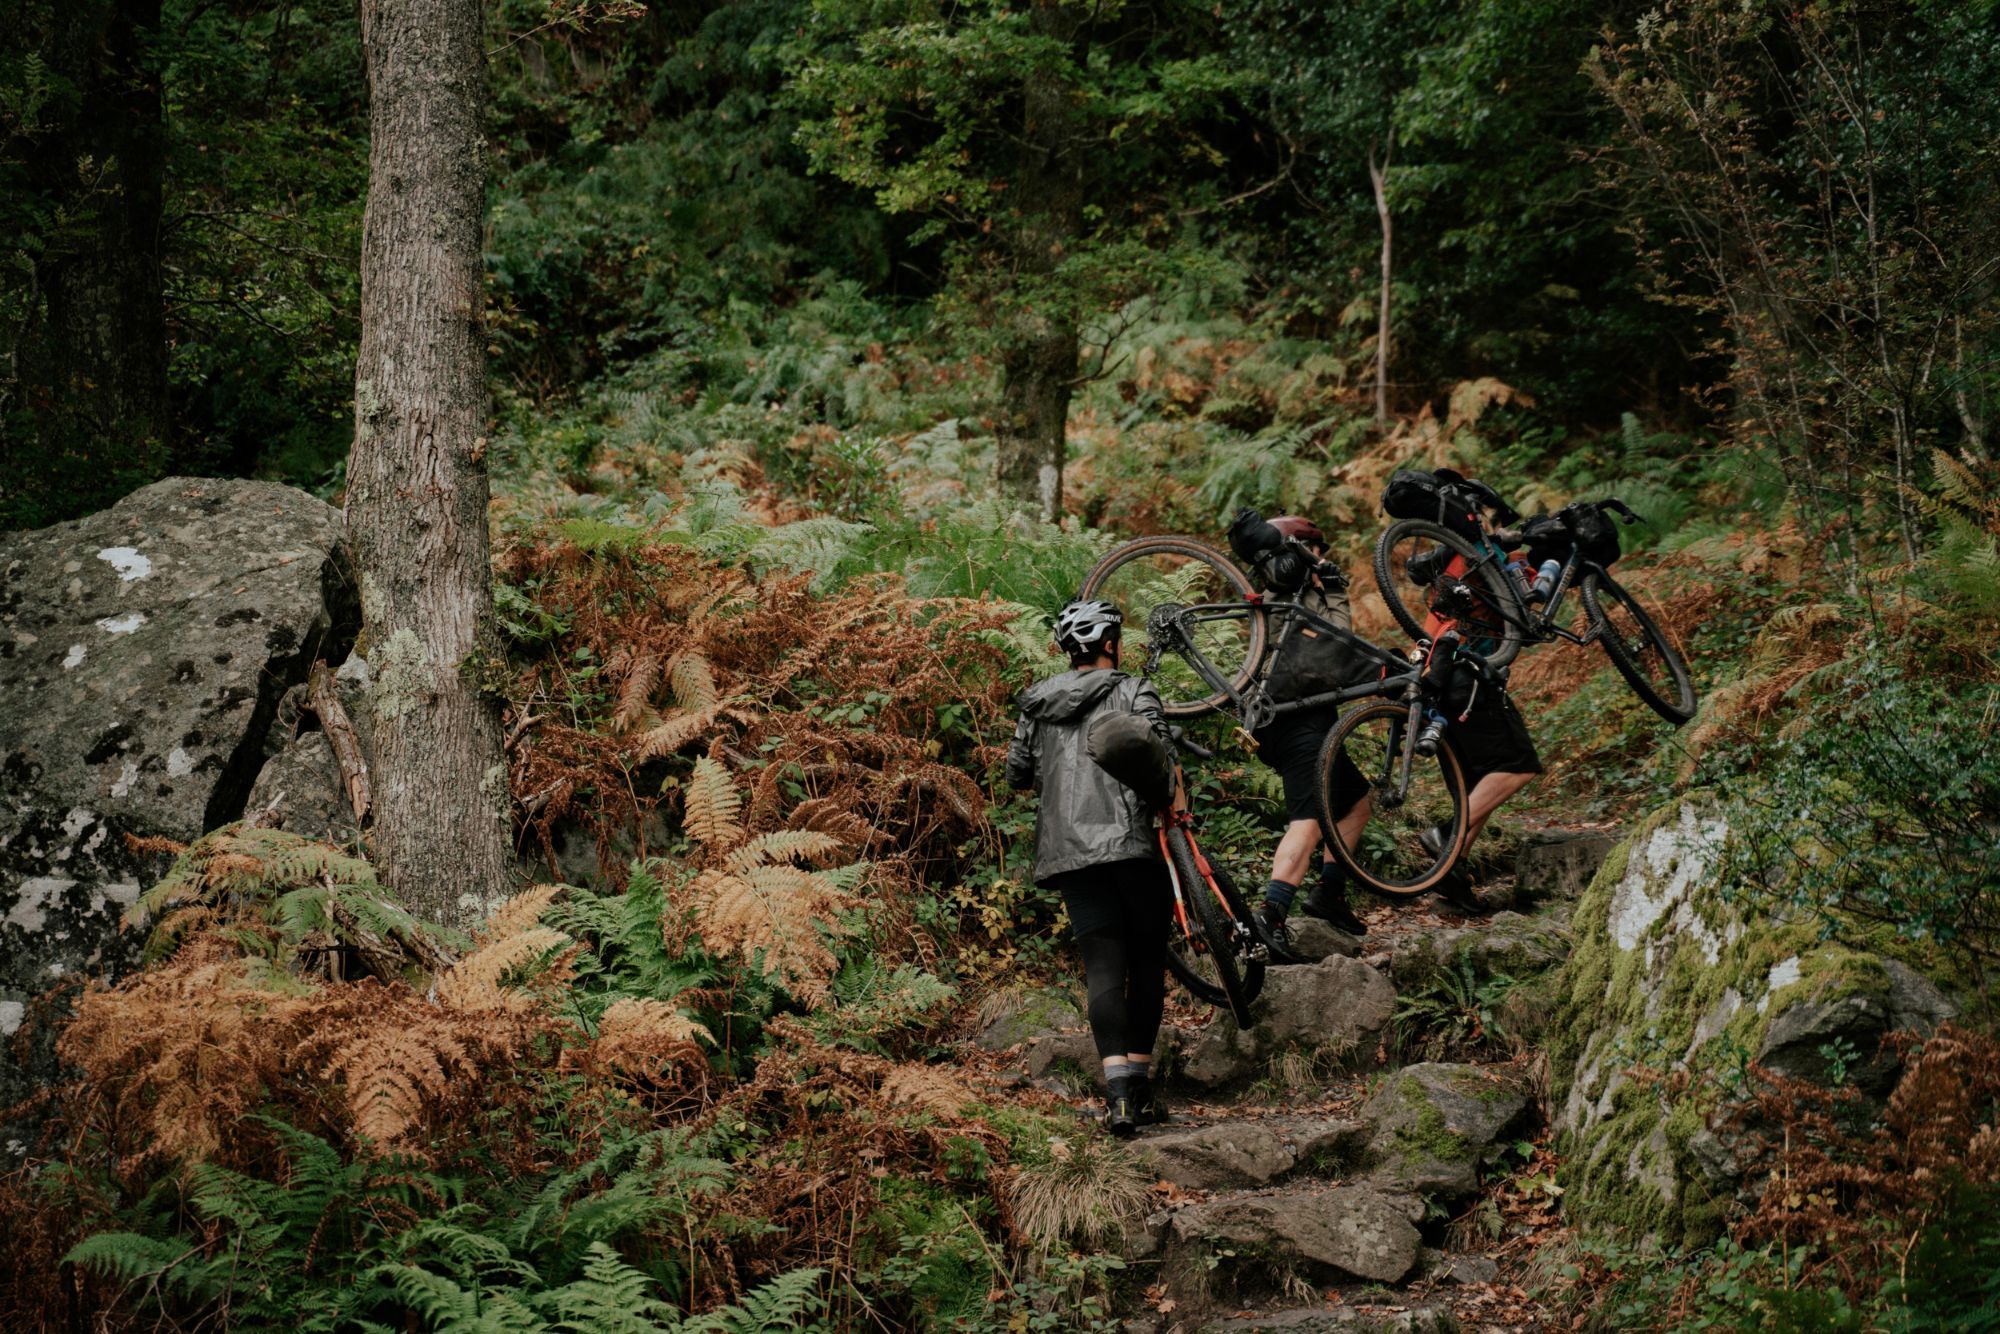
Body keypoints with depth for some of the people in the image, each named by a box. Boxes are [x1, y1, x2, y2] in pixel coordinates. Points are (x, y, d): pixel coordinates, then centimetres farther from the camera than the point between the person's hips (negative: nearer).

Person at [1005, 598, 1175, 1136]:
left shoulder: (1037, 705, 16)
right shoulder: (1132, 692, 1)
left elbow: (1018, 774, 21)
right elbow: (1160, 759, -11)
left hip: (1067, 852, 4)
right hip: (1130, 841, -4)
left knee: (1103, 966, -2)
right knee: (1147, 961, 9)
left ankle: (1118, 1091, -18)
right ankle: (1142, 1087, 10)